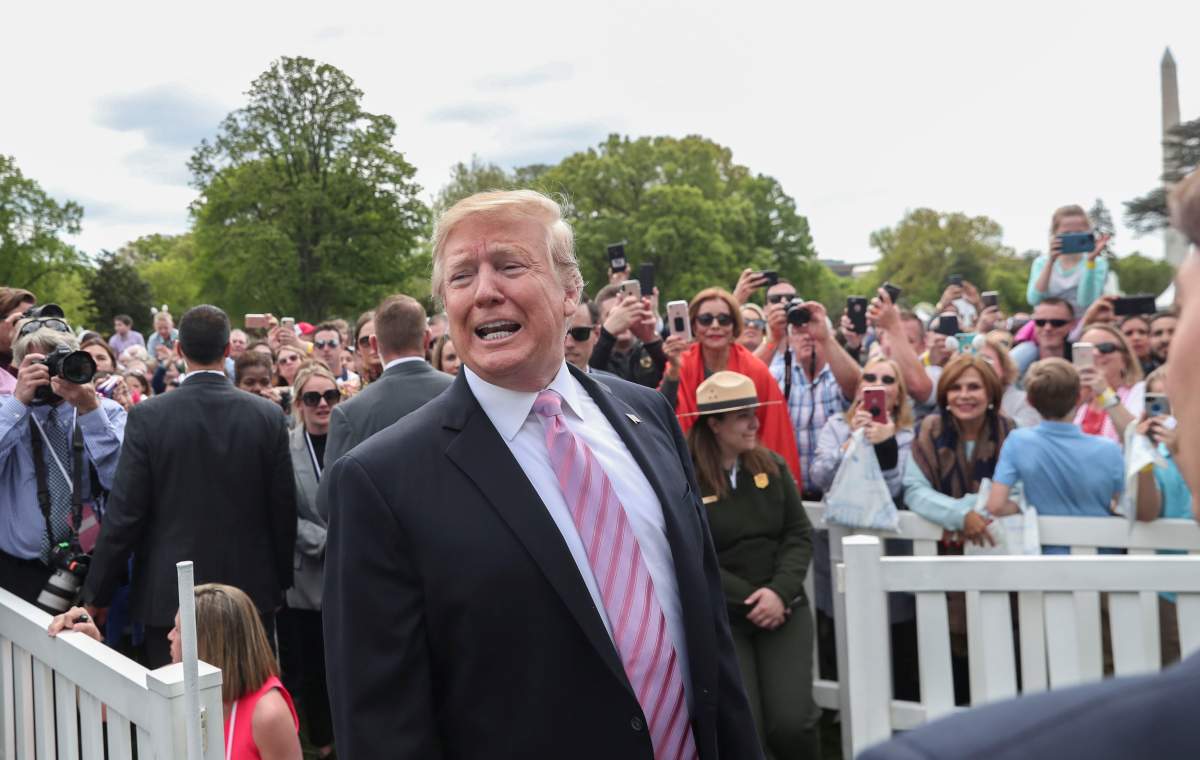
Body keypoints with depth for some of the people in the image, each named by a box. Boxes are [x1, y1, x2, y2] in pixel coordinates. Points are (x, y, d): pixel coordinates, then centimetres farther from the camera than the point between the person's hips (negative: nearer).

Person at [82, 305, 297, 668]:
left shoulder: (148, 416, -10)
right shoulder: (268, 415, -5)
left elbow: (123, 514, -8)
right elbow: (284, 510, 0)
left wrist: (96, 596, 3)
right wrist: (280, 582, 13)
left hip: (169, 597, -1)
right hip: (252, 594, 2)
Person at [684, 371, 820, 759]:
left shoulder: (772, 465, 7)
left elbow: (800, 535, 4)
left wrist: (779, 592, -12)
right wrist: (749, 600, -15)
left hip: (783, 606, 3)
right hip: (716, 616, -3)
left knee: (791, 723, -9)